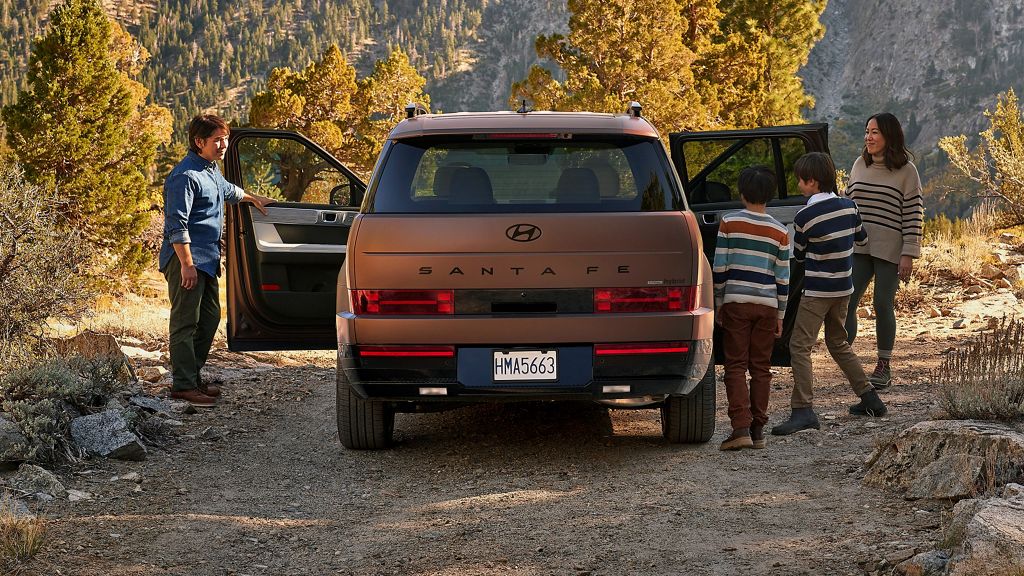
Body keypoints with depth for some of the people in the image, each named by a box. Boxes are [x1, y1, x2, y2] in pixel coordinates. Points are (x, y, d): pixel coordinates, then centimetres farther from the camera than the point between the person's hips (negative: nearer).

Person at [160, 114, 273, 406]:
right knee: (185, 322, -8)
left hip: (207, 259, 10)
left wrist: (253, 199, 48)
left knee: (210, 317, 13)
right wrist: (187, 264, -25)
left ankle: (193, 376, 21)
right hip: (187, 258, -10)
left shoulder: (211, 169, 15)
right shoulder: (186, 176, -16)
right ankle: (183, 385, -7)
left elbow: (227, 191, 40)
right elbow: (177, 224, -21)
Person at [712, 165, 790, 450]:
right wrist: (780, 315, 12)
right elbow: (783, 278, 5)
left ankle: (741, 428, -11)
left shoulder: (729, 223, -3)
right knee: (761, 368, 9)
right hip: (767, 305, 2)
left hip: (736, 302, -2)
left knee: (736, 367, 0)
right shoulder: (780, 231, 3)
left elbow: (719, 267, -3)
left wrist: (718, 304, 7)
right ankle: (758, 430, 10)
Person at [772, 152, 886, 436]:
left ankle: (803, 410, -17)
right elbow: (862, 239, 17)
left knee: (799, 346, -7)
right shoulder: (849, 207, 1)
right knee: (838, 344, 22)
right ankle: (870, 398, 22)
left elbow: (798, 254, -1)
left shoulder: (804, 216, -15)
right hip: (844, 288, 7)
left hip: (817, 291, -7)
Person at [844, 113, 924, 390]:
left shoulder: (906, 171, -5)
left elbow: (914, 214, -6)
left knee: (883, 305, 1)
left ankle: (884, 366, 14)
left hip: (889, 250, -4)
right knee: (846, 302, -6)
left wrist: (909, 254, -11)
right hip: (858, 247, 4)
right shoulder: (859, 165, 9)